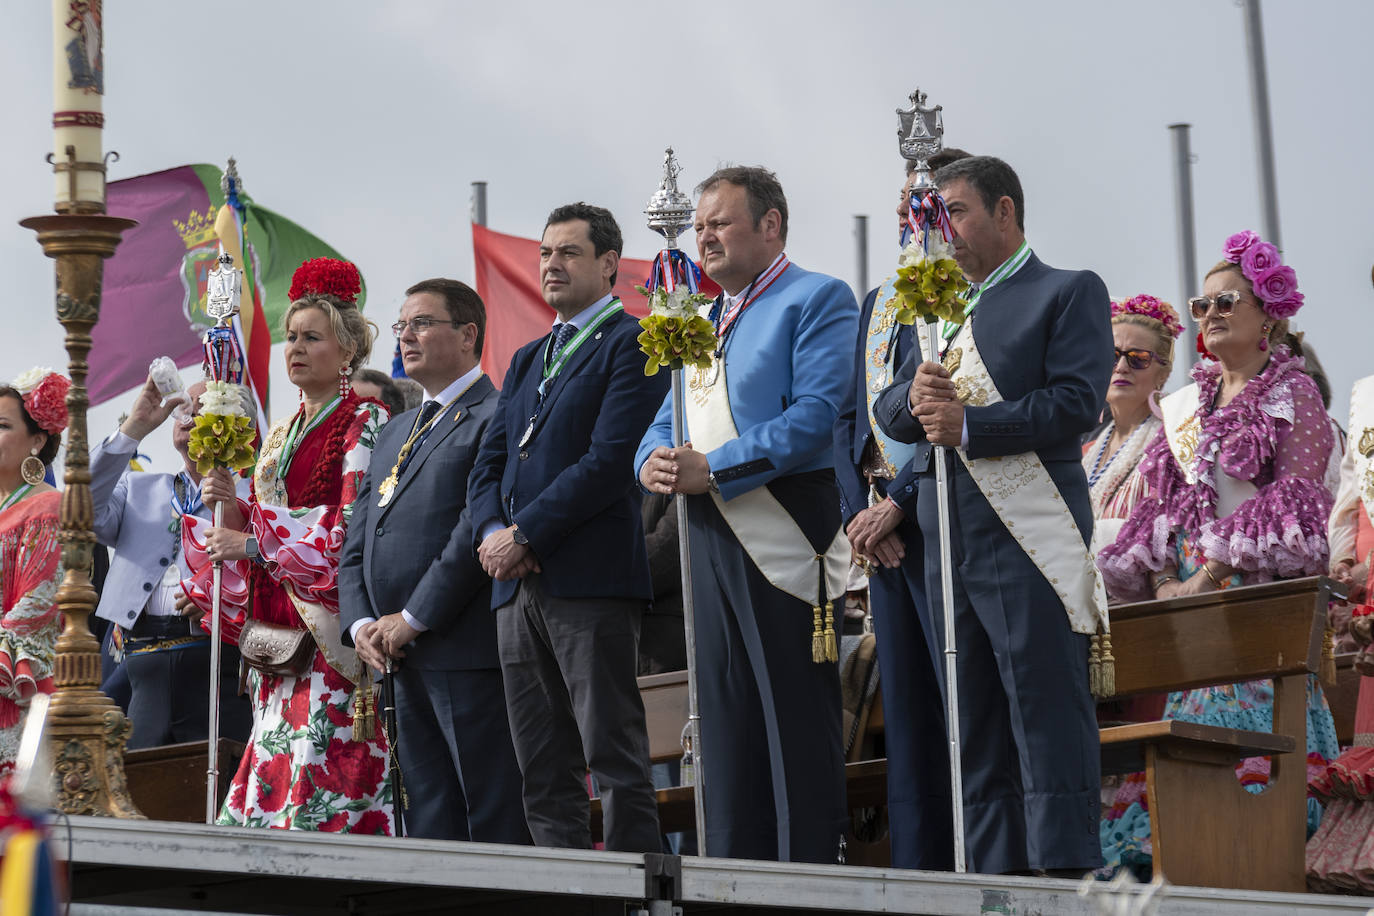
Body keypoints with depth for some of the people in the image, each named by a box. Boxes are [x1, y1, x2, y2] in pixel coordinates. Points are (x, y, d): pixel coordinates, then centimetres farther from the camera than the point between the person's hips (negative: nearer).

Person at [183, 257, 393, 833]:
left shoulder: (366, 423, -4)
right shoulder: (281, 435, 21)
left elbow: (356, 526, -14)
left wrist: (256, 543, -15)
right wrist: (228, 508, 0)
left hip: (329, 629, -8)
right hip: (275, 632, 8)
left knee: (326, 778, -13)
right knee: (275, 766, 3)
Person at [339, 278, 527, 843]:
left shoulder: (493, 418, -4)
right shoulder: (393, 434, 24)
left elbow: (479, 527, -14)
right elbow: (356, 541, 21)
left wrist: (413, 619, -13)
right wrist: (360, 623, 4)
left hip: (467, 650, -8)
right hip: (403, 660, 8)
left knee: (494, 818, -8)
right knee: (427, 821, 7)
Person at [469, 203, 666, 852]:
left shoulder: (632, 345, -2)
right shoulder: (527, 359, 24)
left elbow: (611, 459, -13)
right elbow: (488, 467, 18)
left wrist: (524, 534, -13)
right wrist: (491, 531, -3)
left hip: (590, 579, -8)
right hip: (517, 584, 8)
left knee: (615, 760, -9)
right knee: (542, 774, 6)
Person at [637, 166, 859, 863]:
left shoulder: (817, 300, -2)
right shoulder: (700, 322, 23)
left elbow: (818, 414, -15)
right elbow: (666, 422, 22)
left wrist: (712, 469, -18)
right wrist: (653, 462, -3)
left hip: (785, 538, -8)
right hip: (710, 539, 8)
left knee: (798, 734, -7)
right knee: (727, 731, 9)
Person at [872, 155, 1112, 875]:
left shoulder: (1069, 293, 3)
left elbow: (1077, 403, -10)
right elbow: (888, 413, 16)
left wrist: (968, 425, -15)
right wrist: (915, 396, -7)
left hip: (1029, 540, -7)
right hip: (947, 542, 7)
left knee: (1048, 726, -8)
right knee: (975, 735, 8)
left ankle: (1065, 883, -8)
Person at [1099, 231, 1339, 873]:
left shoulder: (1293, 395, 3)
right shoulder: (1182, 406, 20)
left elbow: (1292, 503, -8)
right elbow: (1161, 507, 17)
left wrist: (1210, 578, -16)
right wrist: (1165, 583, -1)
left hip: (1262, 592, -5)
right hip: (1190, 598, 5)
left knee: (1246, 734, -13)